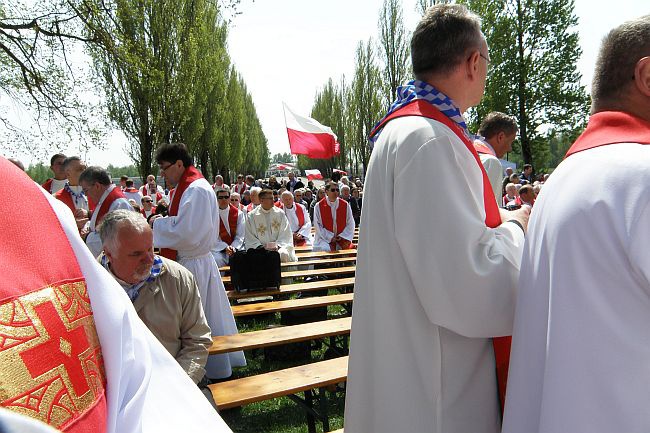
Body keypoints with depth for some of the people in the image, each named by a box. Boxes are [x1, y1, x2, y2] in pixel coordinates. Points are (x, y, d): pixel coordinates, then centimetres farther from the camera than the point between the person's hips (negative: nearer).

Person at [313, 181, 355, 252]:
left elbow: (350, 224, 6)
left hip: (342, 238, 2)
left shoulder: (345, 205, 6)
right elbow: (318, 225, -2)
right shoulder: (319, 206, 1)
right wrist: (330, 237, -11)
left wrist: (342, 236, -7)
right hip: (325, 239, -2)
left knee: (349, 248, -24)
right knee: (325, 250, -30)